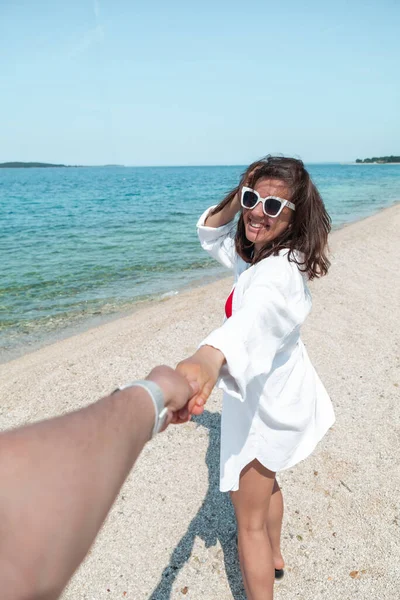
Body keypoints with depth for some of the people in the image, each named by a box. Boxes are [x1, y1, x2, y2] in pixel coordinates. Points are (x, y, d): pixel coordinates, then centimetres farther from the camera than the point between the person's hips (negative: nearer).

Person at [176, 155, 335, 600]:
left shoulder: (277, 273, -34)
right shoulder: (262, 253, -5)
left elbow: (252, 319, -56)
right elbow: (210, 233, 7)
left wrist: (209, 358, -77)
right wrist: (238, 197, -13)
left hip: (264, 405, -10)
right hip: (278, 392, 10)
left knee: (249, 520, 8)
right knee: (265, 480, 33)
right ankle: (273, 557, 60)